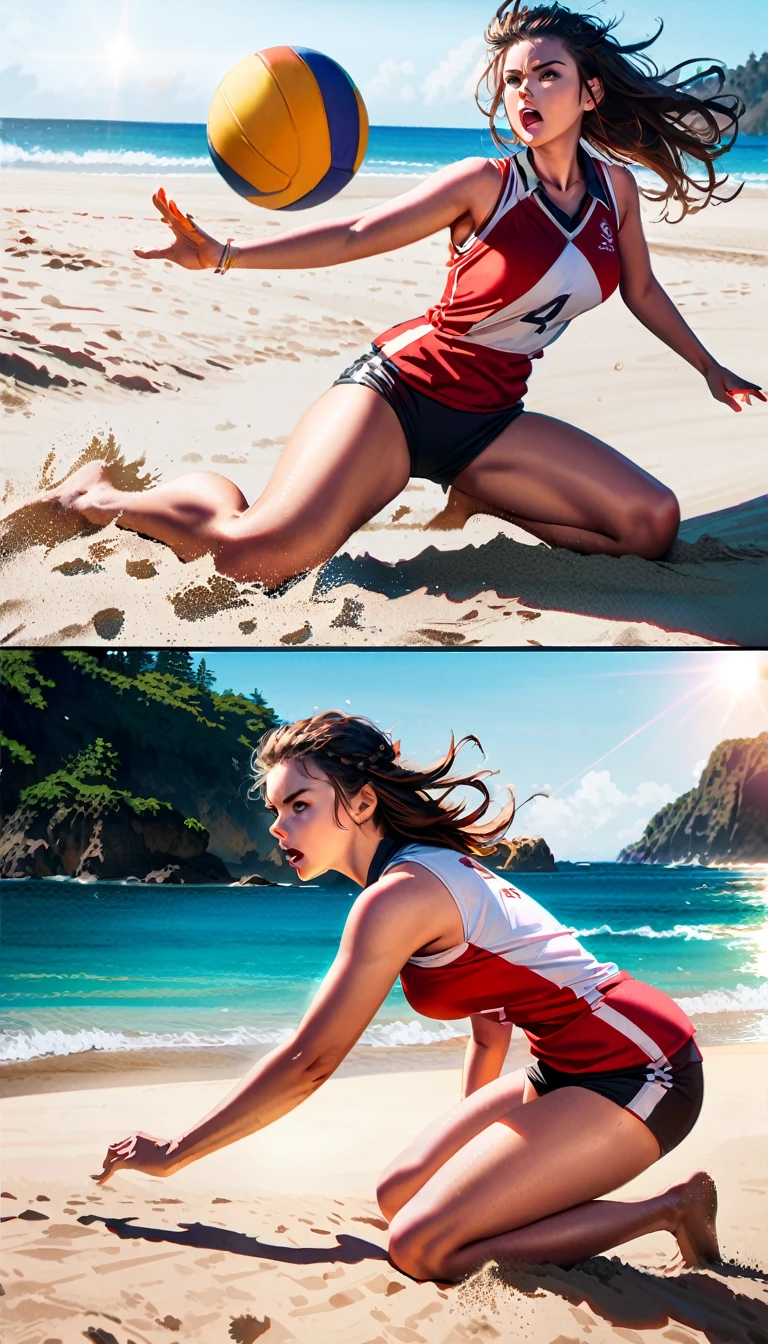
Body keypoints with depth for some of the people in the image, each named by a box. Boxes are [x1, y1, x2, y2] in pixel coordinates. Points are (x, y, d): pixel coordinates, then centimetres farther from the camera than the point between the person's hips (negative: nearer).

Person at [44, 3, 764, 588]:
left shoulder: (616, 188, 6)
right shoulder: (485, 183, -9)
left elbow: (642, 291, 23)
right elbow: (355, 234, -14)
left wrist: (710, 368, 33)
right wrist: (221, 254, -25)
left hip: (489, 423, 6)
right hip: (399, 390, -6)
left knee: (653, 523, -8)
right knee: (260, 553, -30)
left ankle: (477, 495, 11)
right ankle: (102, 494, -1)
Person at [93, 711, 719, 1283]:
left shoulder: (399, 894, -17)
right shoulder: (434, 865, 13)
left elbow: (307, 1062, -16)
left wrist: (174, 1152, -8)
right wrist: (467, 1138, 27)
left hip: (638, 1070, -10)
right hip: (568, 1069, 10)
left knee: (422, 1246, -14)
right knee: (399, 1194, 8)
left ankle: (669, 1209, -4)